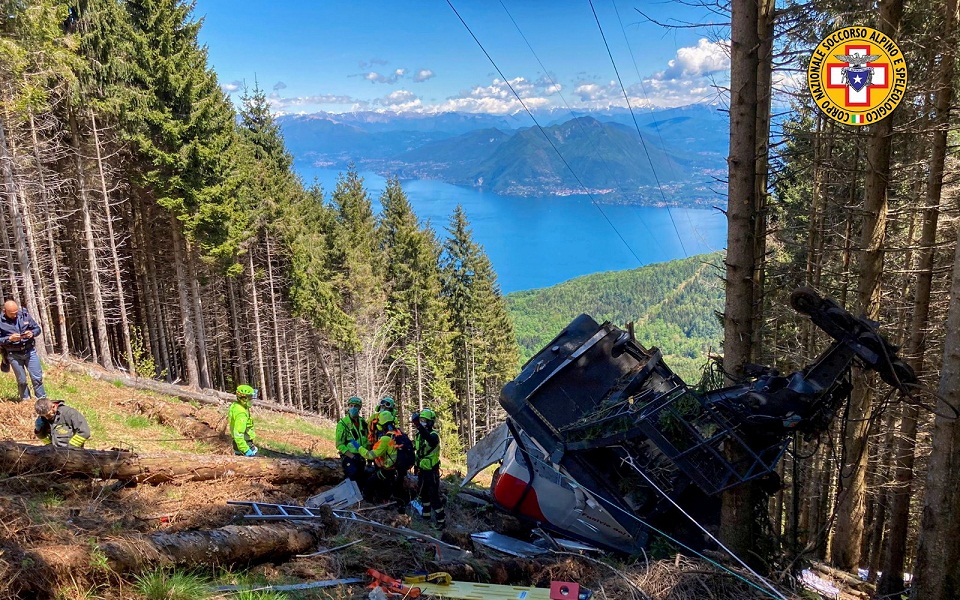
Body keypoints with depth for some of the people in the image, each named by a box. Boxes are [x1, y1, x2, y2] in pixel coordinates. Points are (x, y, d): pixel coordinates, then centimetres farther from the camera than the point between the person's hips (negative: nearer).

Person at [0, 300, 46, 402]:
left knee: (37, 377, 2)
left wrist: (32, 333, -15)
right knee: (21, 381, 8)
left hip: (30, 351, 1)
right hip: (14, 354, -1)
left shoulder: (24, 314, -3)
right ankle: (26, 401, 22)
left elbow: (37, 329, 6)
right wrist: (10, 338, -22)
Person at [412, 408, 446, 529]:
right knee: (422, 494, 20)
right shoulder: (419, 435, 5)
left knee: (434, 496, -7)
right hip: (421, 470, 8)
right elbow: (414, 448, 20)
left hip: (432, 471, -8)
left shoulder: (434, 435, -19)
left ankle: (441, 520, 1)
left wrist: (418, 425, -57)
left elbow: (429, 439, -45)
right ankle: (426, 515, 37)